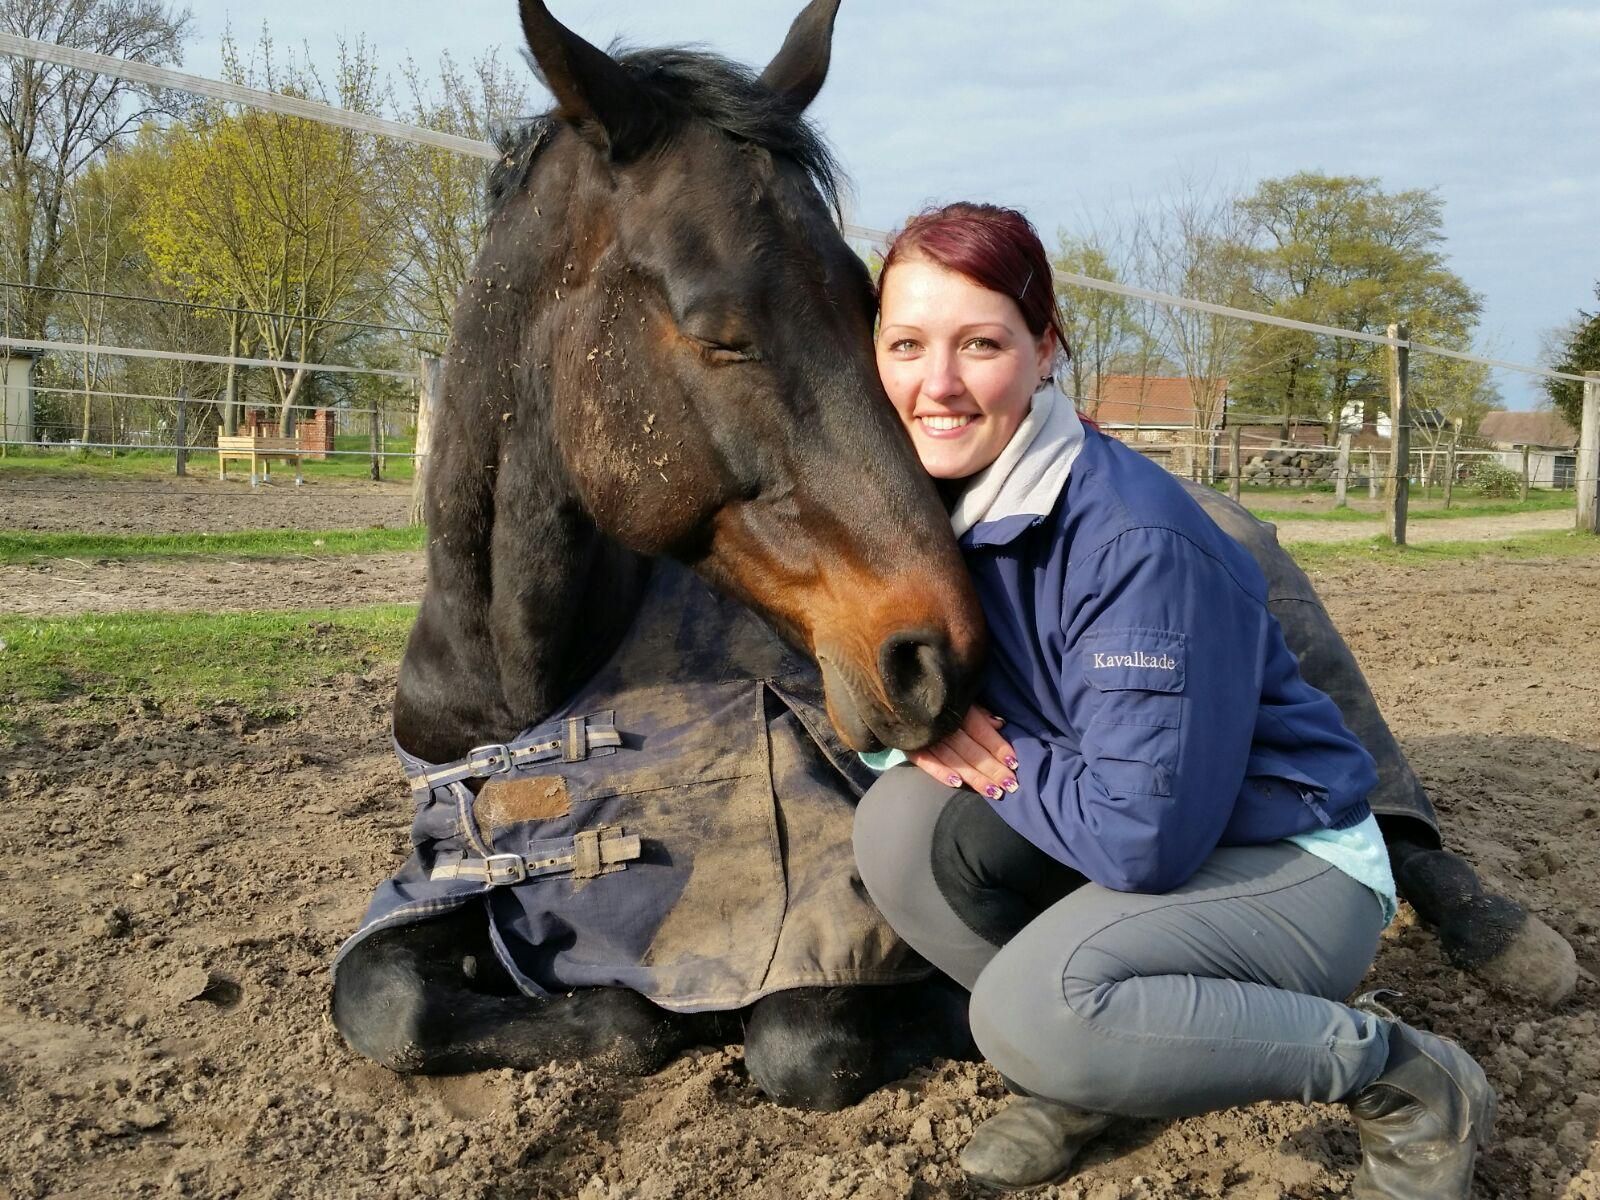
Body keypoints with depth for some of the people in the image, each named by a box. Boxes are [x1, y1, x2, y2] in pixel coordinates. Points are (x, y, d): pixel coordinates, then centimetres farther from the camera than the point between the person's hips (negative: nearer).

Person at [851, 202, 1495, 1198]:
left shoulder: (1139, 542, -30)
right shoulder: (926, 500, -6)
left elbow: (1141, 839, -32)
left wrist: (994, 749, -17)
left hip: (1292, 865, -7)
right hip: (1106, 842, 7)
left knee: (1030, 1009, -30)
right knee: (900, 823, -15)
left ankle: (1407, 1081, -7)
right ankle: (1079, 1065, 8)